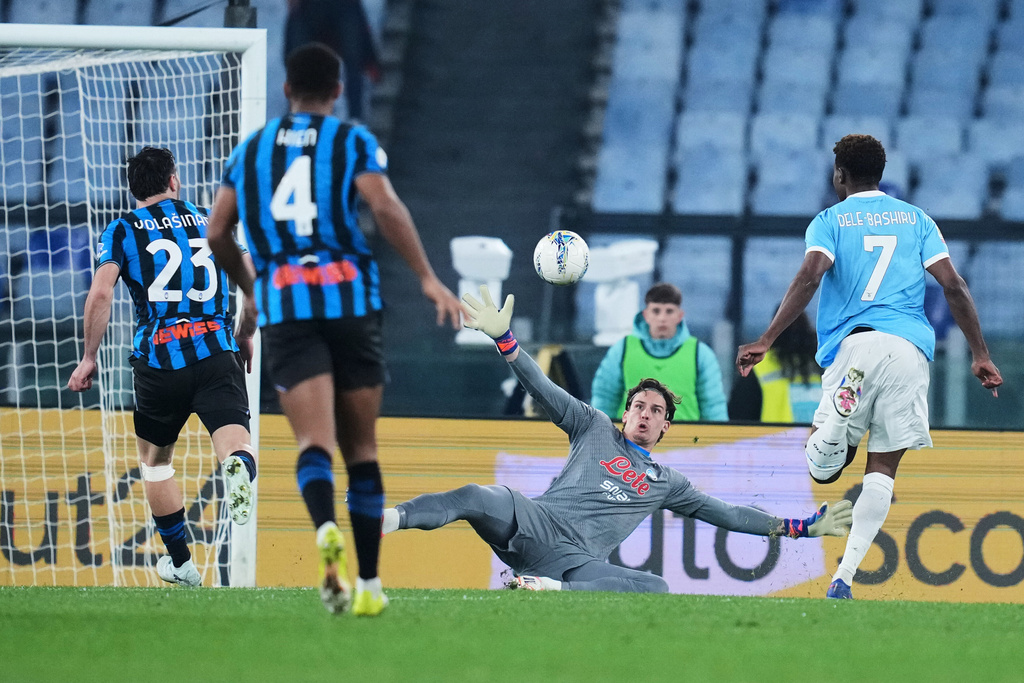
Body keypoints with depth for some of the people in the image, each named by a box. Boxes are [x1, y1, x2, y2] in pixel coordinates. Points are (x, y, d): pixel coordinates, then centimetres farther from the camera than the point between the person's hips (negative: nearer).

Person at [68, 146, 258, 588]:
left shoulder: (123, 230, 9)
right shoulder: (211, 223, 16)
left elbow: (101, 293, -6)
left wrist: (88, 358, 1)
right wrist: (244, 337, 25)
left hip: (158, 358, 0)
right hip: (217, 351, 0)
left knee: (154, 458, 20)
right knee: (233, 442, -14)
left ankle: (180, 562, 25)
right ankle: (240, 465, -52)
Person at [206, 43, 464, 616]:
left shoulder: (251, 150, 16)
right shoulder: (354, 142, 7)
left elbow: (217, 234, 14)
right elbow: (386, 207, -11)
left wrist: (249, 285, 31)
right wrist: (428, 278, -8)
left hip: (283, 305, 1)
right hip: (350, 298, -1)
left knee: (315, 441, -10)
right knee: (361, 449, 10)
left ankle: (327, 531, -41)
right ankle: (369, 584, 11)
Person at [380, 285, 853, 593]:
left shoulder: (666, 483, 29)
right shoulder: (596, 430, 24)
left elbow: (727, 515, 30)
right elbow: (543, 389, 14)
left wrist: (804, 527, 25)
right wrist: (503, 338, 0)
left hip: (578, 561, 1)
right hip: (535, 523, -1)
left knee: (656, 588, -31)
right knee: (480, 499, -34)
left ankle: (553, 590, -46)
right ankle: (384, 521, -51)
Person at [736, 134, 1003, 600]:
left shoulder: (829, 221, 10)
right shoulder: (916, 219, 18)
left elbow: (809, 278, -8)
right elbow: (953, 287, 8)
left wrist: (766, 341, -12)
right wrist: (981, 355, 11)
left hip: (855, 342, -2)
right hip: (912, 348, 2)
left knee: (823, 470, 4)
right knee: (882, 470, 3)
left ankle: (833, 425, -27)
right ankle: (844, 576, -7)